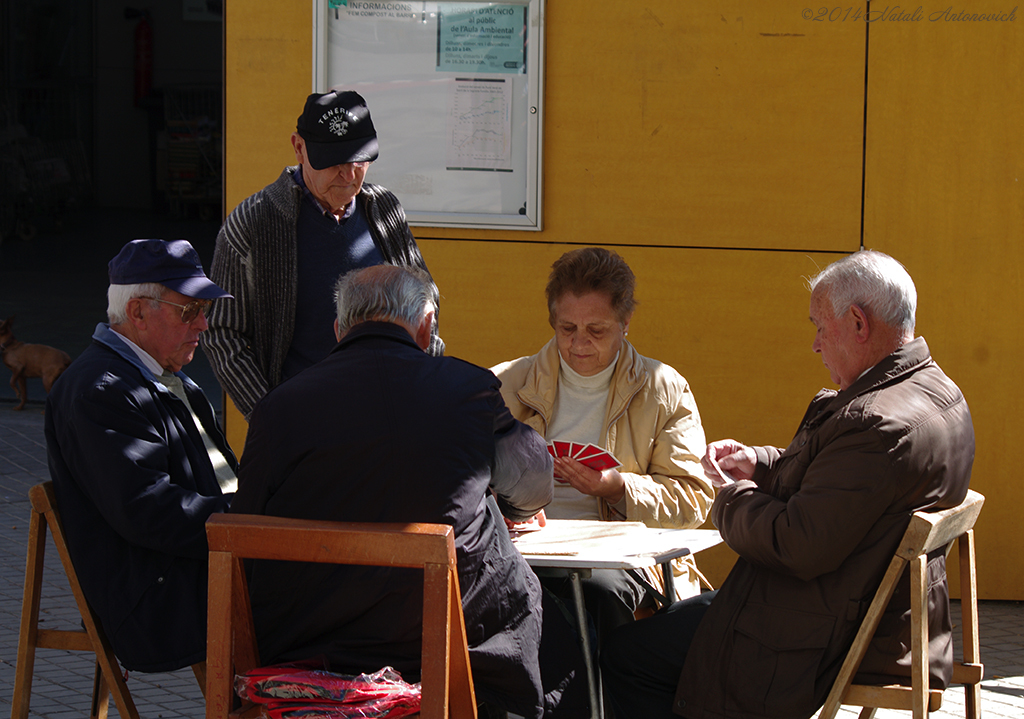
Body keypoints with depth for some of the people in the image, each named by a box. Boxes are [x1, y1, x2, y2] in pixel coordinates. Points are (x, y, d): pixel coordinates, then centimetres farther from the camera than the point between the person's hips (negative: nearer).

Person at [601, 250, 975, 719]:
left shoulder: (879, 425, -29)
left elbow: (798, 547, -29)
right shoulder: (938, 393, 6)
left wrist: (734, 499, -9)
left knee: (627, 658, -4)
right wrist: (759, 464, 7)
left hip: (828, 646, -11)